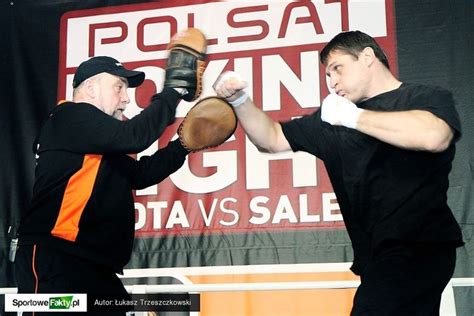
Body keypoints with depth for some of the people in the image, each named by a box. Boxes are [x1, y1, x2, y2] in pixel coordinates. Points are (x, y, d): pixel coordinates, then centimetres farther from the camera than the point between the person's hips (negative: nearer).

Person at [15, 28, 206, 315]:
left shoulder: (104, 145, 23)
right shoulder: (71, 117, -6)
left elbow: (141, 173, 25)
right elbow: (134, 136, -19)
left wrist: (185, 143, 14)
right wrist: (174, 89, -9)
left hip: (95, 269, 10)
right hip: (53, 261, -10)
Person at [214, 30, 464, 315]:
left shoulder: (428, 98, 1)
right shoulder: (333, 118, 19)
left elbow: (434, 136, -23)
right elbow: (272, 139, 21)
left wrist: (354, 116, -15)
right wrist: (240, 100, 4)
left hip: (417, 248, -6)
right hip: (380, 254, 7)